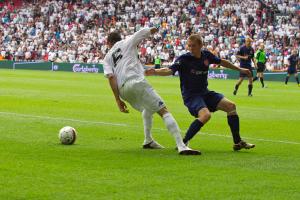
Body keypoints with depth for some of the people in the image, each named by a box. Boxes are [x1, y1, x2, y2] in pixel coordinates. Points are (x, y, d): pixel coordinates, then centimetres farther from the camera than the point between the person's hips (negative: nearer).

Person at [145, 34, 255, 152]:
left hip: (205, 93, 7)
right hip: (191, 96, -7)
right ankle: (183, 143, -22)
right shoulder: (184, 59, -17)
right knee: (205, 114, -32)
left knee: (230, 106, 2)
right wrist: (155, 72, -51)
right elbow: (170, 70, -32)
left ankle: (238, 143, 12)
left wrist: (240, 69, 28)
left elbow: (221, 62, 18)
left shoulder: (206, 55, 0)